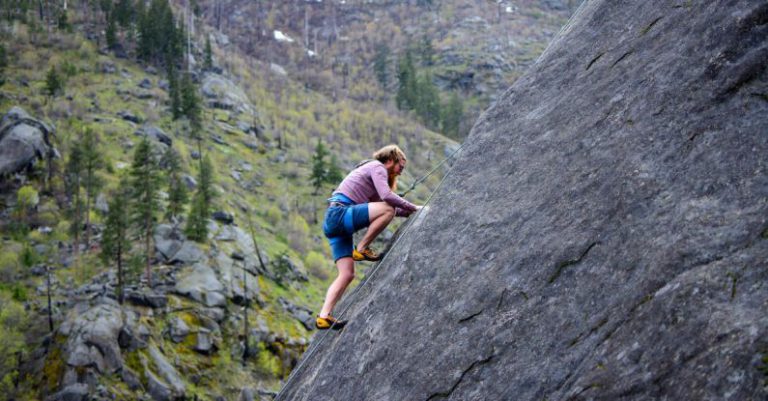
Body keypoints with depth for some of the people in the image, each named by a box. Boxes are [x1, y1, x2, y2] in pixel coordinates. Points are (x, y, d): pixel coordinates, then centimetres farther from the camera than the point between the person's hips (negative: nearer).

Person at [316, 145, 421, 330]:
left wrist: (407, 212, 18)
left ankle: (324, 316, -3)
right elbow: (387, 196, -17)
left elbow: (379, 203, 26)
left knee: (347, 274, 3)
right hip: (339, 213, -10)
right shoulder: (377, 167, 0)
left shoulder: (373, 169, 29)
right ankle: (361, 249, -12)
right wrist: (413, 208, -8)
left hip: (332, 222, 10)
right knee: (387, 209, -24)